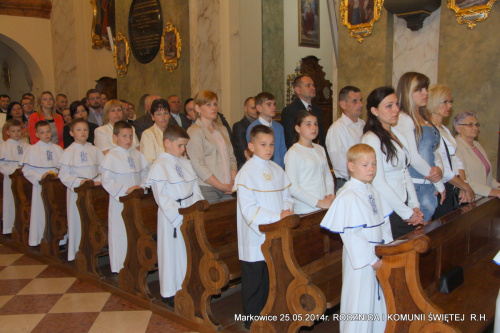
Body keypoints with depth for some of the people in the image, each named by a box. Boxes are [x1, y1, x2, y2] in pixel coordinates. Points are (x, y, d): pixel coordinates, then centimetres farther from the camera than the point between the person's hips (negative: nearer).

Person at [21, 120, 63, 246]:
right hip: (40, 186, -2)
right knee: (41, 212, 2)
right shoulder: (33, 150, -1)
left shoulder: (58, 149, 7)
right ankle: (41, 239, 12)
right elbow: (26, 170, -3)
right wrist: (40, 176, -15)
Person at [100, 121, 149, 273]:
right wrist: (126, 190, -20)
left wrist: (142, 186, -5)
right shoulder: (111, 156, -10)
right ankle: (119, 267, 16)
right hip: (119, 201, -5)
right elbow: (107, 181, -14)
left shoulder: (137, 154, 7)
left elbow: (145, 174, 13)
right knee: (119, 233, 3)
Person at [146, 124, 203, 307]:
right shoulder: (159, 166, -11)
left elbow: (195, 189, 13)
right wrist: (179, 217, -20)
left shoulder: (186, 163, 10)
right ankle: (170, 293, 18)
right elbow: (162, 197, -16)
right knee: (172, 252, 4)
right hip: (171, 217, -6)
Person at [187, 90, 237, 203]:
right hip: (207, 188, -6)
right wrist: (221, 186, -12)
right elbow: (198, 165, -12)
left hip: (227, 189, 6)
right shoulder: (194, 131, -3)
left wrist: (234, 181, 1)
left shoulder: (222, 129, 20)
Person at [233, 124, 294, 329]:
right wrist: (277, 217, -23)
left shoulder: (277, 170, 9)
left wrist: (287, 211, -8)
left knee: (273, 282, 18)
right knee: (254, 285, 6)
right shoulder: (246, 173, -13)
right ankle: (252, 323, 23)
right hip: (255, 240, -6)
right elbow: (248, 210, -20)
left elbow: (286, 196, 14)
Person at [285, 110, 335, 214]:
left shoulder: (320, 149, 14)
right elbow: (292, 187, -13)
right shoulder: (293, 153, -8)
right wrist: (319, 203, -13)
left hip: (326, 206, 6)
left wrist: (331, 196, -1)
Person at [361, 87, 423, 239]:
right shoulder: (371, 139, -14)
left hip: (403, 207, 7)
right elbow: (379, 184, -17)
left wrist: (415, 206, 2)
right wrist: (407, 213, -11)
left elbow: (405, 173, 13)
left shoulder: (398, 136, 12)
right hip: (387, 214, -7)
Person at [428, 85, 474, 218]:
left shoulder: (445, 130, 16)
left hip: (453, 190, 8)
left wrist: (463, 185, -3)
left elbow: (456, 160, 12)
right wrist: (466, 187, -9)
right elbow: (440, 169, -18)